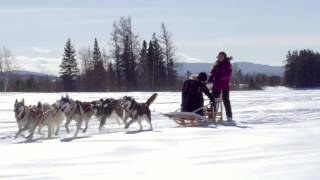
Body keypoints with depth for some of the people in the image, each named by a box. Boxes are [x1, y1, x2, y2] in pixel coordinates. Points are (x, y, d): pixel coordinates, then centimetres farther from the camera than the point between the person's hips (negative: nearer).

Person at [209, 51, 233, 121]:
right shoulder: (216, 64, 12)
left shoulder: (228, 64, -3)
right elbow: (213, 72, 10)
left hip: (225, 85, -4)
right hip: (216, 85, 5)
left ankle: (229, 116, -4)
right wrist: (211, 78, -9)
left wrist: (220, 77, -25)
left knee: (226, 100, -7)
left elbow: (228, 74, -13)